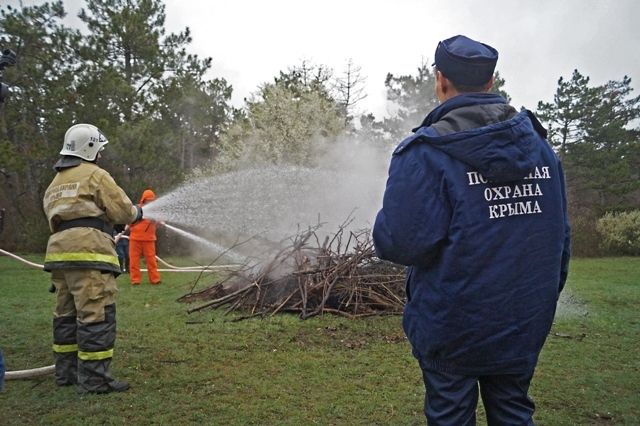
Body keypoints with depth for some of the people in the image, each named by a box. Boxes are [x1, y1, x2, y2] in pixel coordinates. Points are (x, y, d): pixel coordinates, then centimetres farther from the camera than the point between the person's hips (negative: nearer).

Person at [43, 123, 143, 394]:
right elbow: (123, 211, -7)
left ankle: (66, 372, 23)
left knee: (67, 314, 15)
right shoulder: (95, 175, -3)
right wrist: (137, 212, 15)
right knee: (96, 316, -8)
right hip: (88, 253, -9)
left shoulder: (55, 184, 24)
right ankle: (94, 379, -7)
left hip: (60, 252, 9)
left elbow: (55, 220, 22)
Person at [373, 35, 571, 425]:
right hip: (527, 323, 5)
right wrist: (543, 298, 17)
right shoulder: (539, 144, 2)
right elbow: (560, 235, 5)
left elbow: (399, 244, -25)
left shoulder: (425, 152, -17)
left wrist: (385, 225, -2)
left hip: (453, 327, -5)